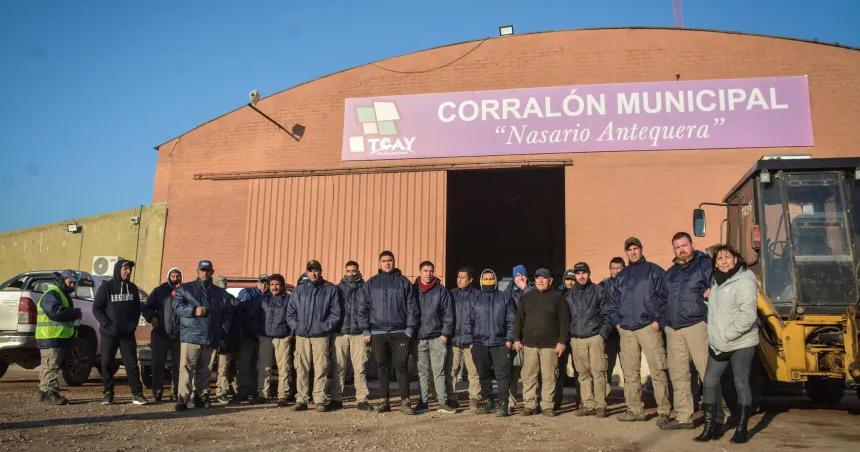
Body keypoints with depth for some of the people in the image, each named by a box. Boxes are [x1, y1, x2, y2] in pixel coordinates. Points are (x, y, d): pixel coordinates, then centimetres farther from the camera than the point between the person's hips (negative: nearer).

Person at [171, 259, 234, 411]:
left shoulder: (221, 293, 18)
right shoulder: (185, 288, 11)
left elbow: (228, 314, 19)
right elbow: (177, 305, 0)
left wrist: (223, 330, 6)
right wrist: (193, 311, -15)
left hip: (211, 338, 3)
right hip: (190, 335, -3)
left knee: (204, 369, 8)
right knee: (187, 367, -10)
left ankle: (201, 396, 16)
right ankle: (183, 398, -10)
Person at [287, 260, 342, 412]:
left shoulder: (330, 289, 6)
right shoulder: (299, 290, 15)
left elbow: (336, 313, 2)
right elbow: (290, 312, 14)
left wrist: (325, 327, -9)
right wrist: (296, 327, -1)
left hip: (321, 336, -2)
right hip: (301, 336, 2)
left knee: (320, 369, -4)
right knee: (301, 369, 2)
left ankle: (320, 400, 2)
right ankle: (301, 399, 8)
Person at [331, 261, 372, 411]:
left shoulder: (364, 288, 9)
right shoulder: (337, 289, 13)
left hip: (359, 333, -1)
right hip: (340, 332, 1)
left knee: (360, 368, -2)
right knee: (338, 368, 2)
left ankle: (362, 399, 2)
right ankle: (336, 399, 9)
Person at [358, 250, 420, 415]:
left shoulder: (403, 282, 7)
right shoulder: (371, 283, 11)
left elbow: (412, 307, 4)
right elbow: (364, 308, 9)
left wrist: (410, 329, -3)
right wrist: (365, 330, 2)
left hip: (400, 332, -2)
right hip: (378, 332, 2)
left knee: (401, 365, -4)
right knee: (382, 366, 7)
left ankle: (405, 401, -2)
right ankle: (384, 401, 14)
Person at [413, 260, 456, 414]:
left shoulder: (441, 290, 4)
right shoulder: (414, 290, 9)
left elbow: (448, 313, 3)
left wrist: (445, 334, -3)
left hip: (437, 337, -2)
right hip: (419, 337, 2)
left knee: (439, 371, -4)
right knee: (422, 371, 5)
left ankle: (443, 401, 0)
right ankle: (423, 402, 11)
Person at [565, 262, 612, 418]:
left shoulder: (599, 291, 6)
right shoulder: (569, 294, 13)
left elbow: (607, 313, 4)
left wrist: (603, 332, -5)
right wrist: (568, 336, 8)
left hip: (595, 337, -3)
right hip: (576, 339, 3)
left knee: (598, 372, -6)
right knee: (583, 374, 4)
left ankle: (600, 405, -1)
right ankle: (588, 405, 9)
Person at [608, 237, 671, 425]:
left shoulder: (654, 270, 5)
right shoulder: (622, 275, 19)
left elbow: (663, 296, -2)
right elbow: (613, 300, 22)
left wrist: (657, 319, -10)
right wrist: (617, 321, 10)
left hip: (648, 327, -5)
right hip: (626, 330, 5)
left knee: (657, 370, -8)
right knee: (630, 372, 6)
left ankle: (664, 411, -4)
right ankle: (635, 409, 13)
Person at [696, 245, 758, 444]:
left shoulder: (744, 282, -12)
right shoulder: (716, 282, 14)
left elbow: (748, 315, -21)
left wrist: (728, 334, -19)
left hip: (741, 344, -8)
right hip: (717, 344, 8)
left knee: (741, 384, 1)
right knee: (710, 383, 6)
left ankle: (741, 429, 11)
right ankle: (710, 426, 14)